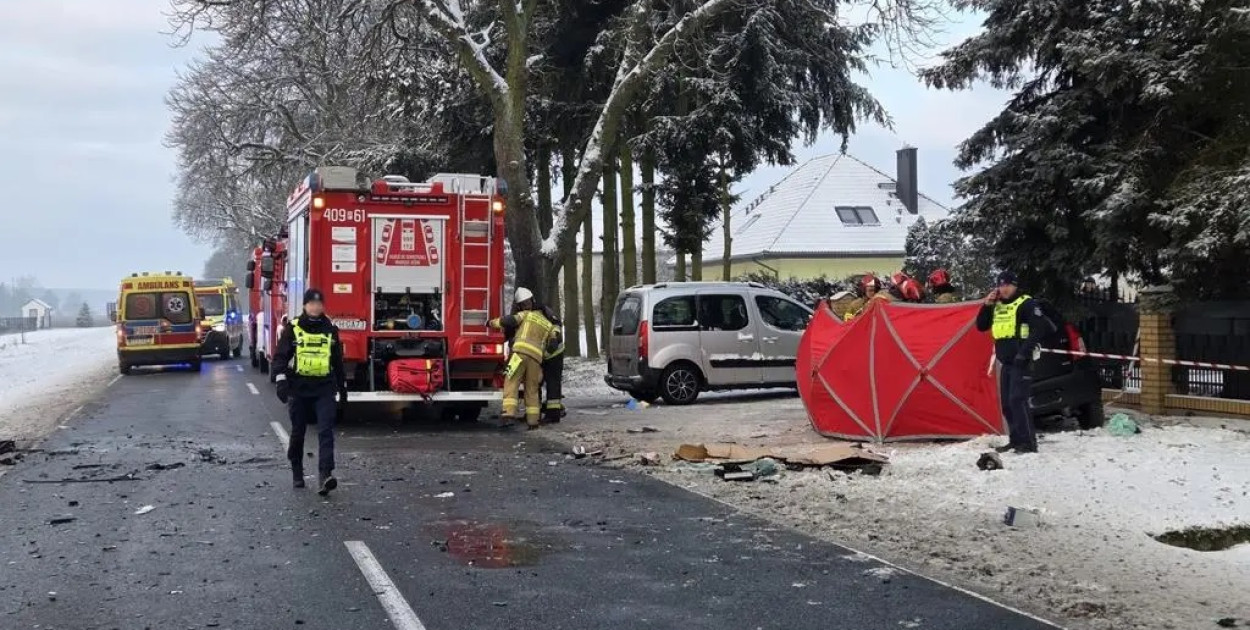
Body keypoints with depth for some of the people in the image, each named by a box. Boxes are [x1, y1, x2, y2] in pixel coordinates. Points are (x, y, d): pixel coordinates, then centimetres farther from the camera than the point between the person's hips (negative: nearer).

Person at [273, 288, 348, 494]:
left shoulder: (330, 330, 9)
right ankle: (297, 472, 27)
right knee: (297, 433, 10)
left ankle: (325, 475, -20)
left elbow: (338, 361, 18)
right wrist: (281, 381, -14)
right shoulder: (292, 329, 1)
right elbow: (280, 356, -1)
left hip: (324, 389, 1)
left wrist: (342, 387, 21)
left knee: (326, 432, -12)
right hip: (298, 389, -1)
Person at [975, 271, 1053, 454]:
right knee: (1006, 403, 10)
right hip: (1006, 362, 8)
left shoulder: (1026, 304, -7)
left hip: (1021, 362, -8)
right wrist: (987, 305, 3)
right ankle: (1016, 440, 19)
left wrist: (1025, 351, -18)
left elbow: (1039, 328, -14)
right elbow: (981, 326, 17)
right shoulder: (997, 306, 15)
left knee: (1017, 400, -16)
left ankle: (1029, 442, -13)